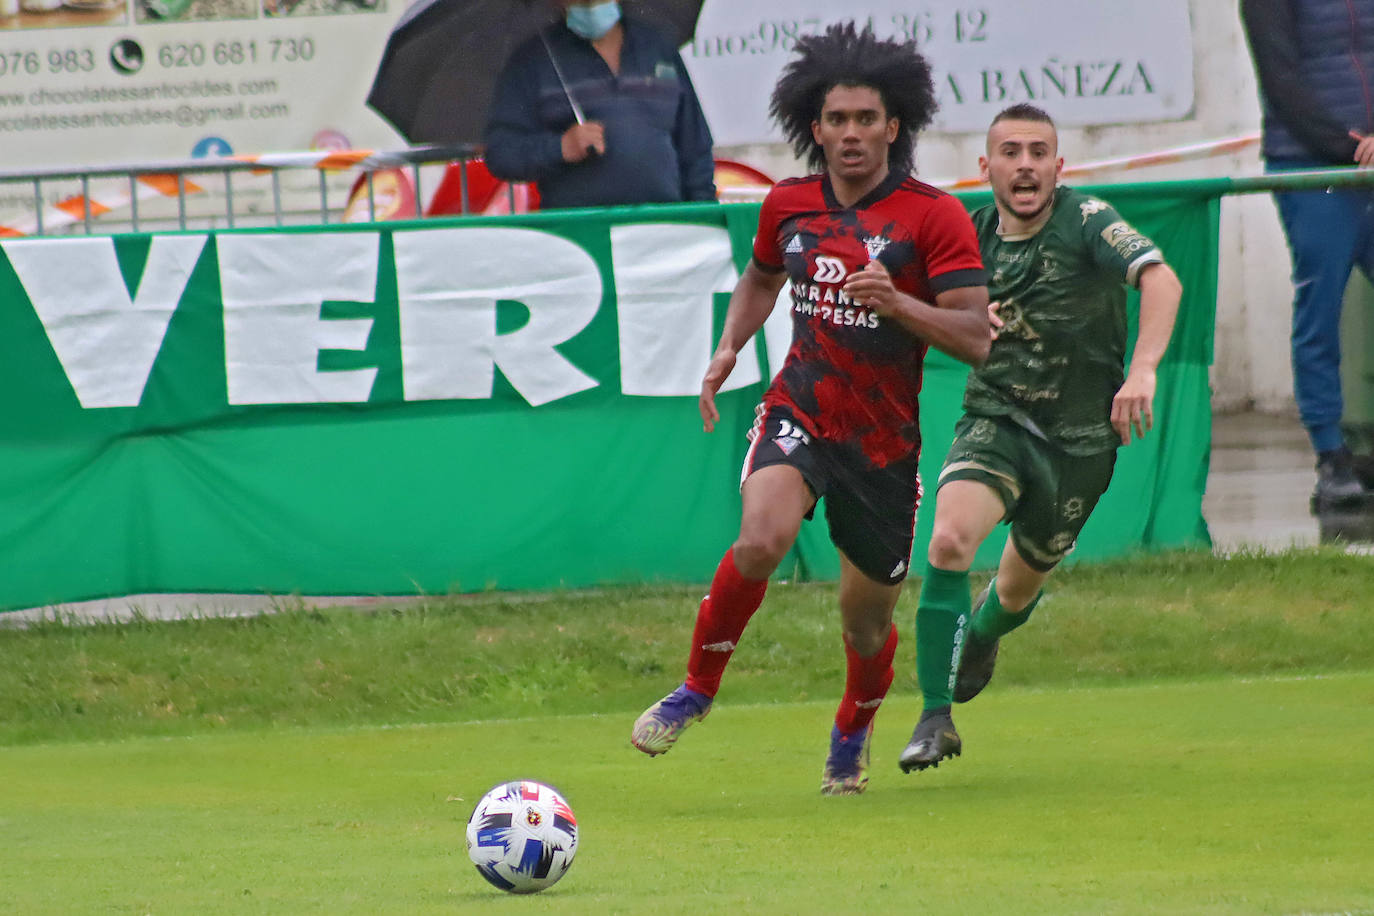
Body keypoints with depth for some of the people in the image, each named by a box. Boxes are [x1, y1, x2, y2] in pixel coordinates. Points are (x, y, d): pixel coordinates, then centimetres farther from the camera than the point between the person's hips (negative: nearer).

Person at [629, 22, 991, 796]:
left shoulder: (934, 216, -10)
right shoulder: (789, 206, 4)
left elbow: (977, 338, -14)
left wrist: (897, 302, -29)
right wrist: (729, 347, 10)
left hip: (884, 439, -1)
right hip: (798, 414, 1)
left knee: (867, 616, 9)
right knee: (762, 540, -29)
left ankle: (853, 737, 40)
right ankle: (697, 690, -10)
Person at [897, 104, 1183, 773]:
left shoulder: (1086, 222, -15)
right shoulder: (972, 236, -1)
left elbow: (1160, 279, -30)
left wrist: (1142, 370, -44)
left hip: (1080, 438, -1)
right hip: (996, 419, 1)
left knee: (1018, 589, 13)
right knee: (950, 538, -27)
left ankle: (980, 635, 54)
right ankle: (935, 719, -20)